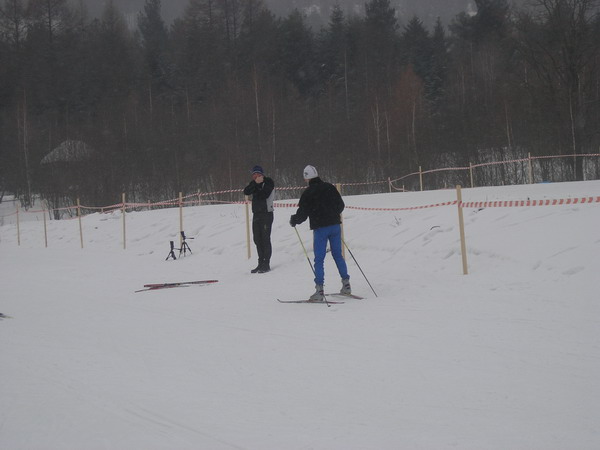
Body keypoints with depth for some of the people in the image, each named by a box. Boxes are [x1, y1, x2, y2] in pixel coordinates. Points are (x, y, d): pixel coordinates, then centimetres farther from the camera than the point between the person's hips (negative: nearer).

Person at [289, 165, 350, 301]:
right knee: (338, 255, 15)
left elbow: (302, 213, -8)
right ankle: (346, 284, 15)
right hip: (335, 225, 5)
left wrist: (293, 220, 12)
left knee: (319, 259, -1)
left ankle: (319, 290, -6)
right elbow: (341, 205, 14)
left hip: (320, 228, -4)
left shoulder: (308, 193, -8)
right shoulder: (330, 187, 6)